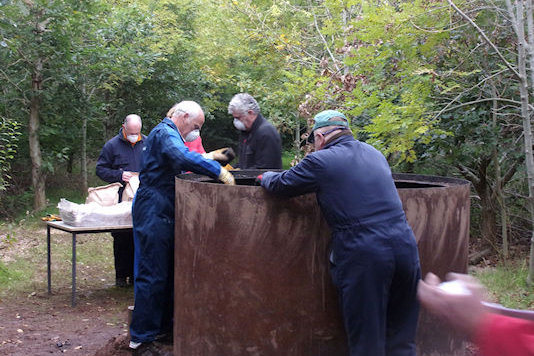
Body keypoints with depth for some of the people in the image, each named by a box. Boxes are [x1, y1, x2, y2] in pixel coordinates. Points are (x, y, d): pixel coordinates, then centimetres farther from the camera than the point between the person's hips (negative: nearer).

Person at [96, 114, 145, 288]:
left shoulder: (147, 144, 8)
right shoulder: (112, 145, 1)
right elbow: (100, 169, 3)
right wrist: (119, 175, -12)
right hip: (121, 200, -2)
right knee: (121, 239, 1)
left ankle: (136, 273, 15)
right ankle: (121, 275, 11)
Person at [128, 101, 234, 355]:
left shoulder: (168, 133, 21)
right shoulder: (165, 133, -13)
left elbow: (180, 162, 27)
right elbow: (184, 158, -31)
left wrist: (210, 161, 15)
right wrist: (219, 171, -29)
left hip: (162, 212, 11)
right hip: (153, 211, -11)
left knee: (167, 273, 16)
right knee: (152, 275, -9)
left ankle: (163, 326, 26)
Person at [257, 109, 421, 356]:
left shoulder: (321, 161, -3)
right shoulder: (374, 153, 16)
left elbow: (281, 185, 8)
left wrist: (266, 177, 31)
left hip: (364, 257, -6)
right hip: (405, 249, 6)